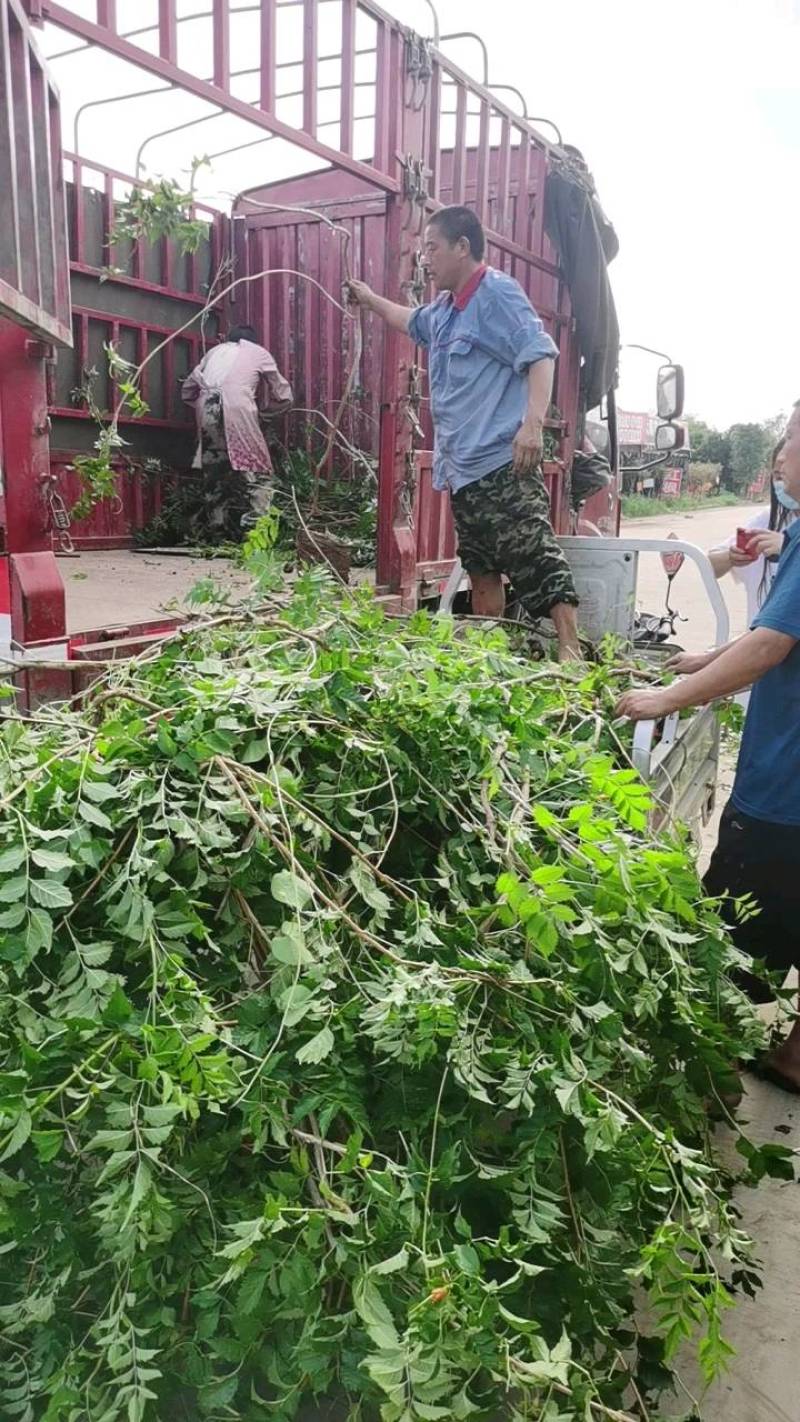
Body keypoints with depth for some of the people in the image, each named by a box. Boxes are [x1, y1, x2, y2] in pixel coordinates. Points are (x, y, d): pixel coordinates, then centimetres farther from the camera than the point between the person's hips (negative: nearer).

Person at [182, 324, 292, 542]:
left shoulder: (215, 351, 30)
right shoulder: (258, 352, 23)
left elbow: (188, 390, 27)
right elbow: (283, 396, 25)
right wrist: (261, 405, 41)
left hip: (207, 409, 4)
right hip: (237, 407, -4)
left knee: (215, 474, 9)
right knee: (256, 471, 1)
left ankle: (219, 536, 8)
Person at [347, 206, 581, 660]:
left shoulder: (497, 292, -7)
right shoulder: (444, 309, 20)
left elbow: (540, 354, -17)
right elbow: (412, 321, 45)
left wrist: (534, 423, -30)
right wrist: (370, 299, 51)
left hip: (503, 462, -10)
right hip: (464, 464, 10)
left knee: (537, 559, -15)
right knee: (482, 571, 14)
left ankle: (571, 650, -15)